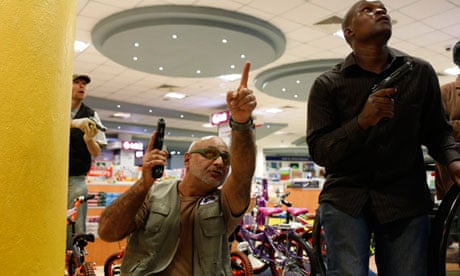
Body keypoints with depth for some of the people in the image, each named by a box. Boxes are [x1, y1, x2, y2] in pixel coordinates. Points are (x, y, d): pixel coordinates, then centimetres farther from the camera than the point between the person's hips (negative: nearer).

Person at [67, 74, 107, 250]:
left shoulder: (91, 115, 9)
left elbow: (96, 153, 6)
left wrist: (89, 139, -15)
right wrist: (73, 123, -29)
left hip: (76, 180, 1)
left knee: (76, 230, -4)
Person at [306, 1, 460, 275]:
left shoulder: (421, 72, 6)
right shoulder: (328, 84, 0)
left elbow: (437, 130, 13)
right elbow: (319, 151, -6)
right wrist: (362, 122, -21)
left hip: (407, 198, 2)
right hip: (346, 195, -2)